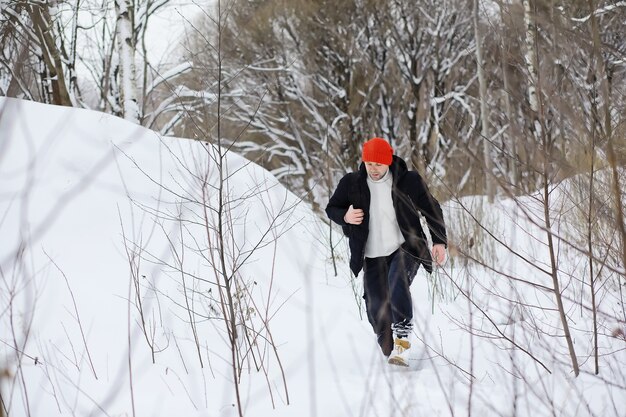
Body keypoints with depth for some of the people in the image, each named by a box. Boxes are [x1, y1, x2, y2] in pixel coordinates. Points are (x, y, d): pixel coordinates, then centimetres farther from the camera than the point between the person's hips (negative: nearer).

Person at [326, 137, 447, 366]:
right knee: (377, 310, -1)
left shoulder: (409, 181, -6)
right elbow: (331, 208, 12)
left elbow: (431, 209, 5)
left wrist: (439, 242, -3)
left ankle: (402, 340, -34)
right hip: (372, 256, 3)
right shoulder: (352, 183, -1)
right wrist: (345, 216, -11)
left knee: (397, 280, -33)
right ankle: (392, 354, 18)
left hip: (405, 249, -3)